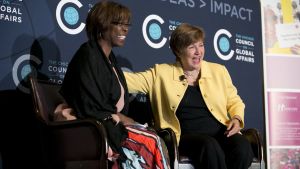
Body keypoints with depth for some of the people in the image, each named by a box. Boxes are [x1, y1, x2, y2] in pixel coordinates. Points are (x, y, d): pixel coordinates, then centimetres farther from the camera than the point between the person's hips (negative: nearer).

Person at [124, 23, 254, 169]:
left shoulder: (218, 71, 16)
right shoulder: (161, 73, 8)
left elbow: (234, 101, 22)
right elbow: (130, 80, 4)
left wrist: (237, 119, 1)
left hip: (220, 132, 3)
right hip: (187, 137, -2)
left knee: (243, 148, -30)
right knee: (210, 146, -36)